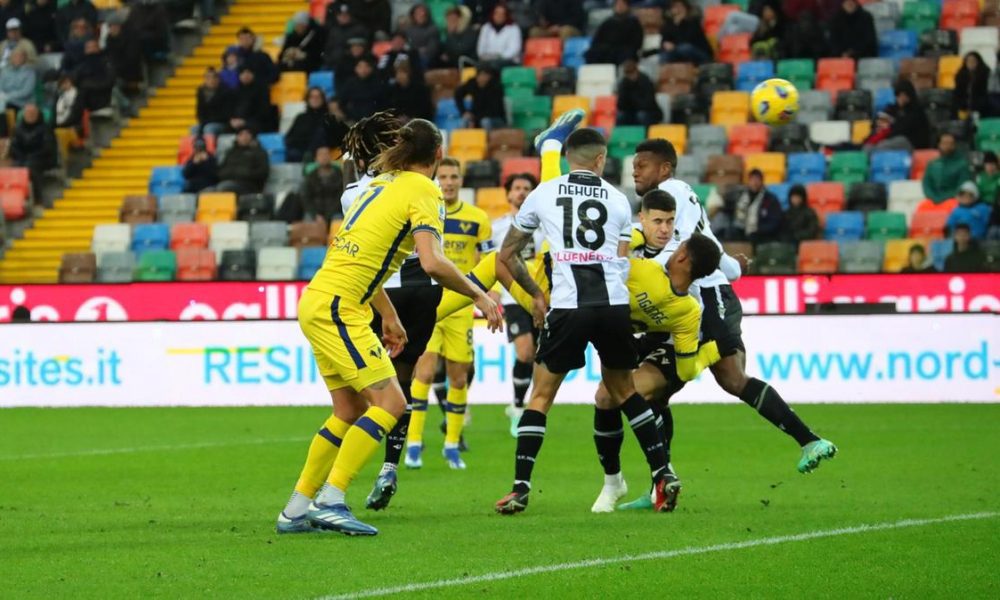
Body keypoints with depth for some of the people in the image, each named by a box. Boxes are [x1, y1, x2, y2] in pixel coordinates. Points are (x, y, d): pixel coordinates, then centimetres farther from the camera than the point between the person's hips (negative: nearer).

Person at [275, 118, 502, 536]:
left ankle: (297, 509, 15)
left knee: (351, 409, 14)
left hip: (318, 303, 9)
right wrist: (478, 295, -8)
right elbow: (433, 263, -21)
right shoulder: (422, 191, -7)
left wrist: (389, 316, 29)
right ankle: (330, 501, -18)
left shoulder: (382, 183, 19)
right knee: (390, 401, -10)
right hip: (338, 309, -9)